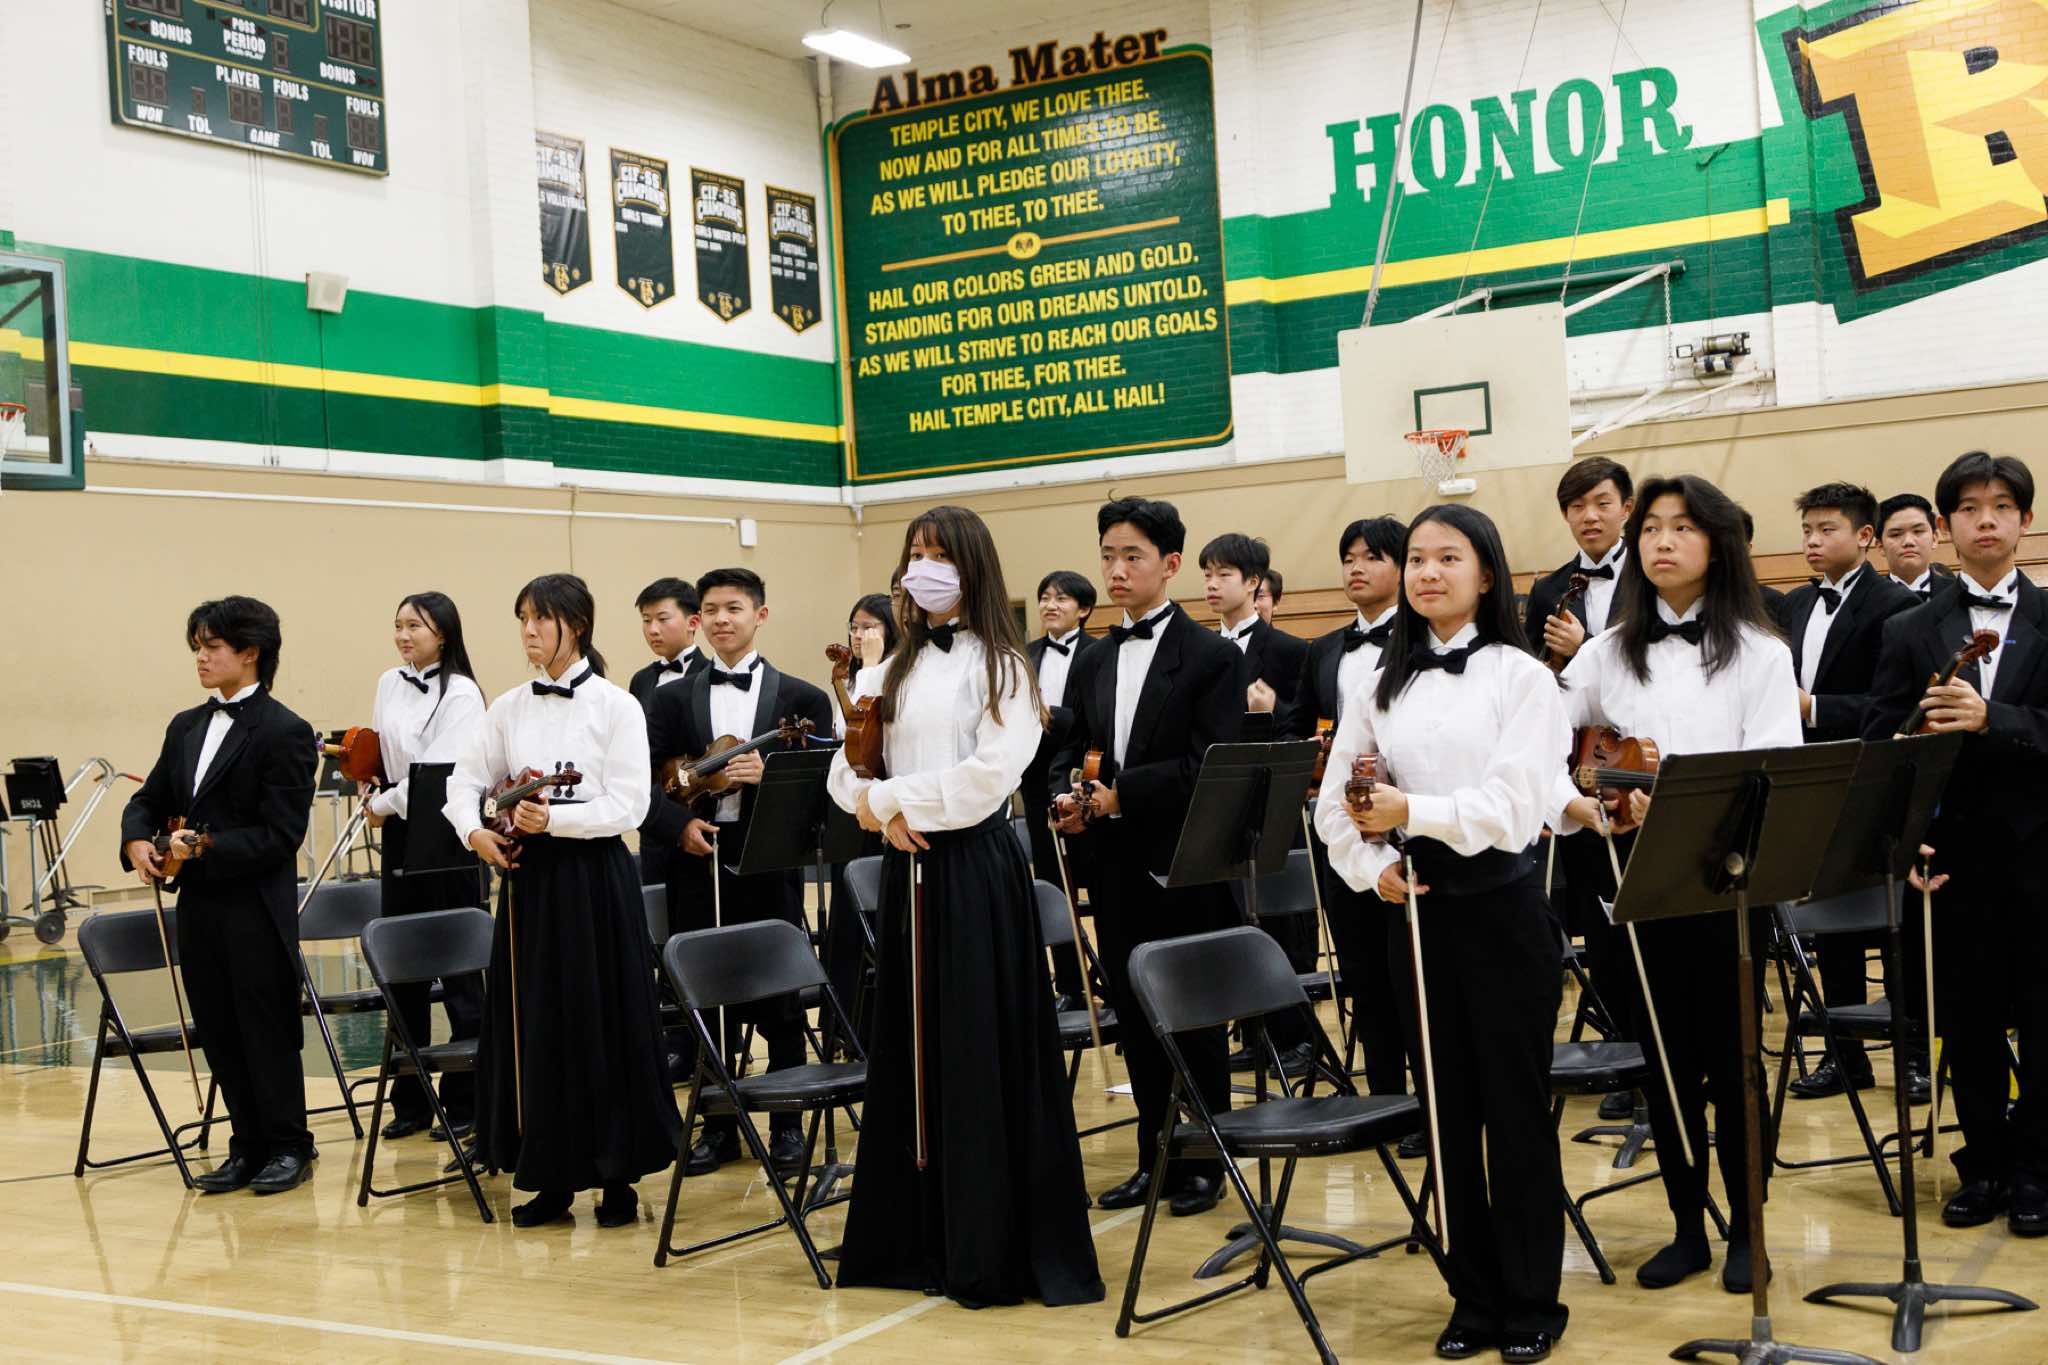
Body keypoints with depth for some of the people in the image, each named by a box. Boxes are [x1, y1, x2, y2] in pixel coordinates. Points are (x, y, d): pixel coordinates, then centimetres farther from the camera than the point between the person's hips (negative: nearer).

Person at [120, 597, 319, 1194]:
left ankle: (288, 1146, 16)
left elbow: (279, 834, -15)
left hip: (256, 909, -7)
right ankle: (248, 1146, 22)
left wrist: (207, 847, -21)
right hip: (198, 905, 7)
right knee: (218, 1033, 11)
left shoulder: (285, 732, -10)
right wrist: (137, 842, -6)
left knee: (267, 1031, 2)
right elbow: (149, 801, 15)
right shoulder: (186, 728, 13)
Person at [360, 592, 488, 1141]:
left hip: (446, 846, -7)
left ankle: (465, 1101, 9)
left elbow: (439, 774, -15)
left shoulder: (461, 693, -9)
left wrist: (385, 804, -6)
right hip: (401, 843, 7)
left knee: (458, 971, 0)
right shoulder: (390, 684, 11)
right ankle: (410, 1099, 18)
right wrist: (373, 791, 2)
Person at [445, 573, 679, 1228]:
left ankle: (616, 1174, 13)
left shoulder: (616, 706, -5)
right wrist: (474, 831, -6)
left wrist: (553, 818, -20)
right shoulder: (509, 707, 8)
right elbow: (465, 780, 12)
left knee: (602, 1023, 1)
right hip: (527, 877, 4)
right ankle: (549, 1177, 17)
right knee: (533, 1023, 7)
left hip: (594, 878, -4)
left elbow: (629, 805, -11)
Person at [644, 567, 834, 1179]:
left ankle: (787, 1127, 17)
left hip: (771, 871, -2)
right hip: (699, 870, 2)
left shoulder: (802, 698, 4)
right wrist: (680, 824, -15)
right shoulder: (674, 699, 9)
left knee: (781, 1006, 4)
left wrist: (768, 774, -19)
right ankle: (719, 1126, 20)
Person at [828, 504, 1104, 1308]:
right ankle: (923, 1238, 18)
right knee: (913, 1054, 9)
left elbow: (991, 774, -16)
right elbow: (845, 769, 11)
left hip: (975, 867, -6)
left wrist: (891, 796, -10)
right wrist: (885, 817, -9)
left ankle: (995, 1251, 4)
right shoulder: (893, 669, 15)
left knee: (983, 1053, -4)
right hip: (907, 867, 6)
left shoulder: (999, 664, -4)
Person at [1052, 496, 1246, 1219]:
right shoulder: (1091, 665, 13)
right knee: (1134, 1017, 12)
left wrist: (1119, 794, -20)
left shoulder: (1213, 657, -6)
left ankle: (1203, 1163, 17)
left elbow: (1214, 765, -15)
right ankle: (1154, 1159, 23)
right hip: (1116, 871, 6)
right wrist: (1066, 798, -9)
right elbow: (1069, 753, 14)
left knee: (1196, 1018, 4)